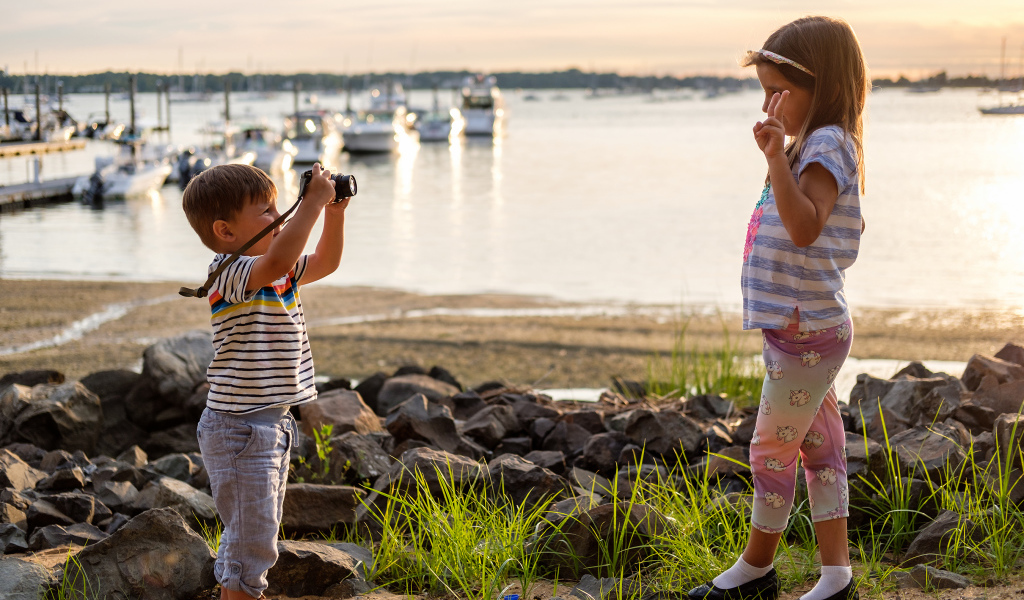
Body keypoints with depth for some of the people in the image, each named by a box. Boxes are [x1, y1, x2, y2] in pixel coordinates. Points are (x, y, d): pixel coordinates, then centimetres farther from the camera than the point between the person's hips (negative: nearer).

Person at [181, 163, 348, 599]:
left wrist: (334, 213, 7)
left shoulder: (281, 272, 10)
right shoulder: (230, 272, -19)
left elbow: (325, 263, 22)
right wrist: (313, 201, -33)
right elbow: (277, 261, -38)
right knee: (252, 539, -6)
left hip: (272, 423, 10)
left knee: (259, 534, 19)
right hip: (240, 427, -10)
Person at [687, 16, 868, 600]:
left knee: (772, 449, 1)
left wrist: (777, 158, -39)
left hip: (808, 332, -11)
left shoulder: (828, 144, -16)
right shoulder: (813, 146, 15)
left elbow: (806, 227, -32)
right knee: (820, 449, 11)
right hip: (801, 327, 11)